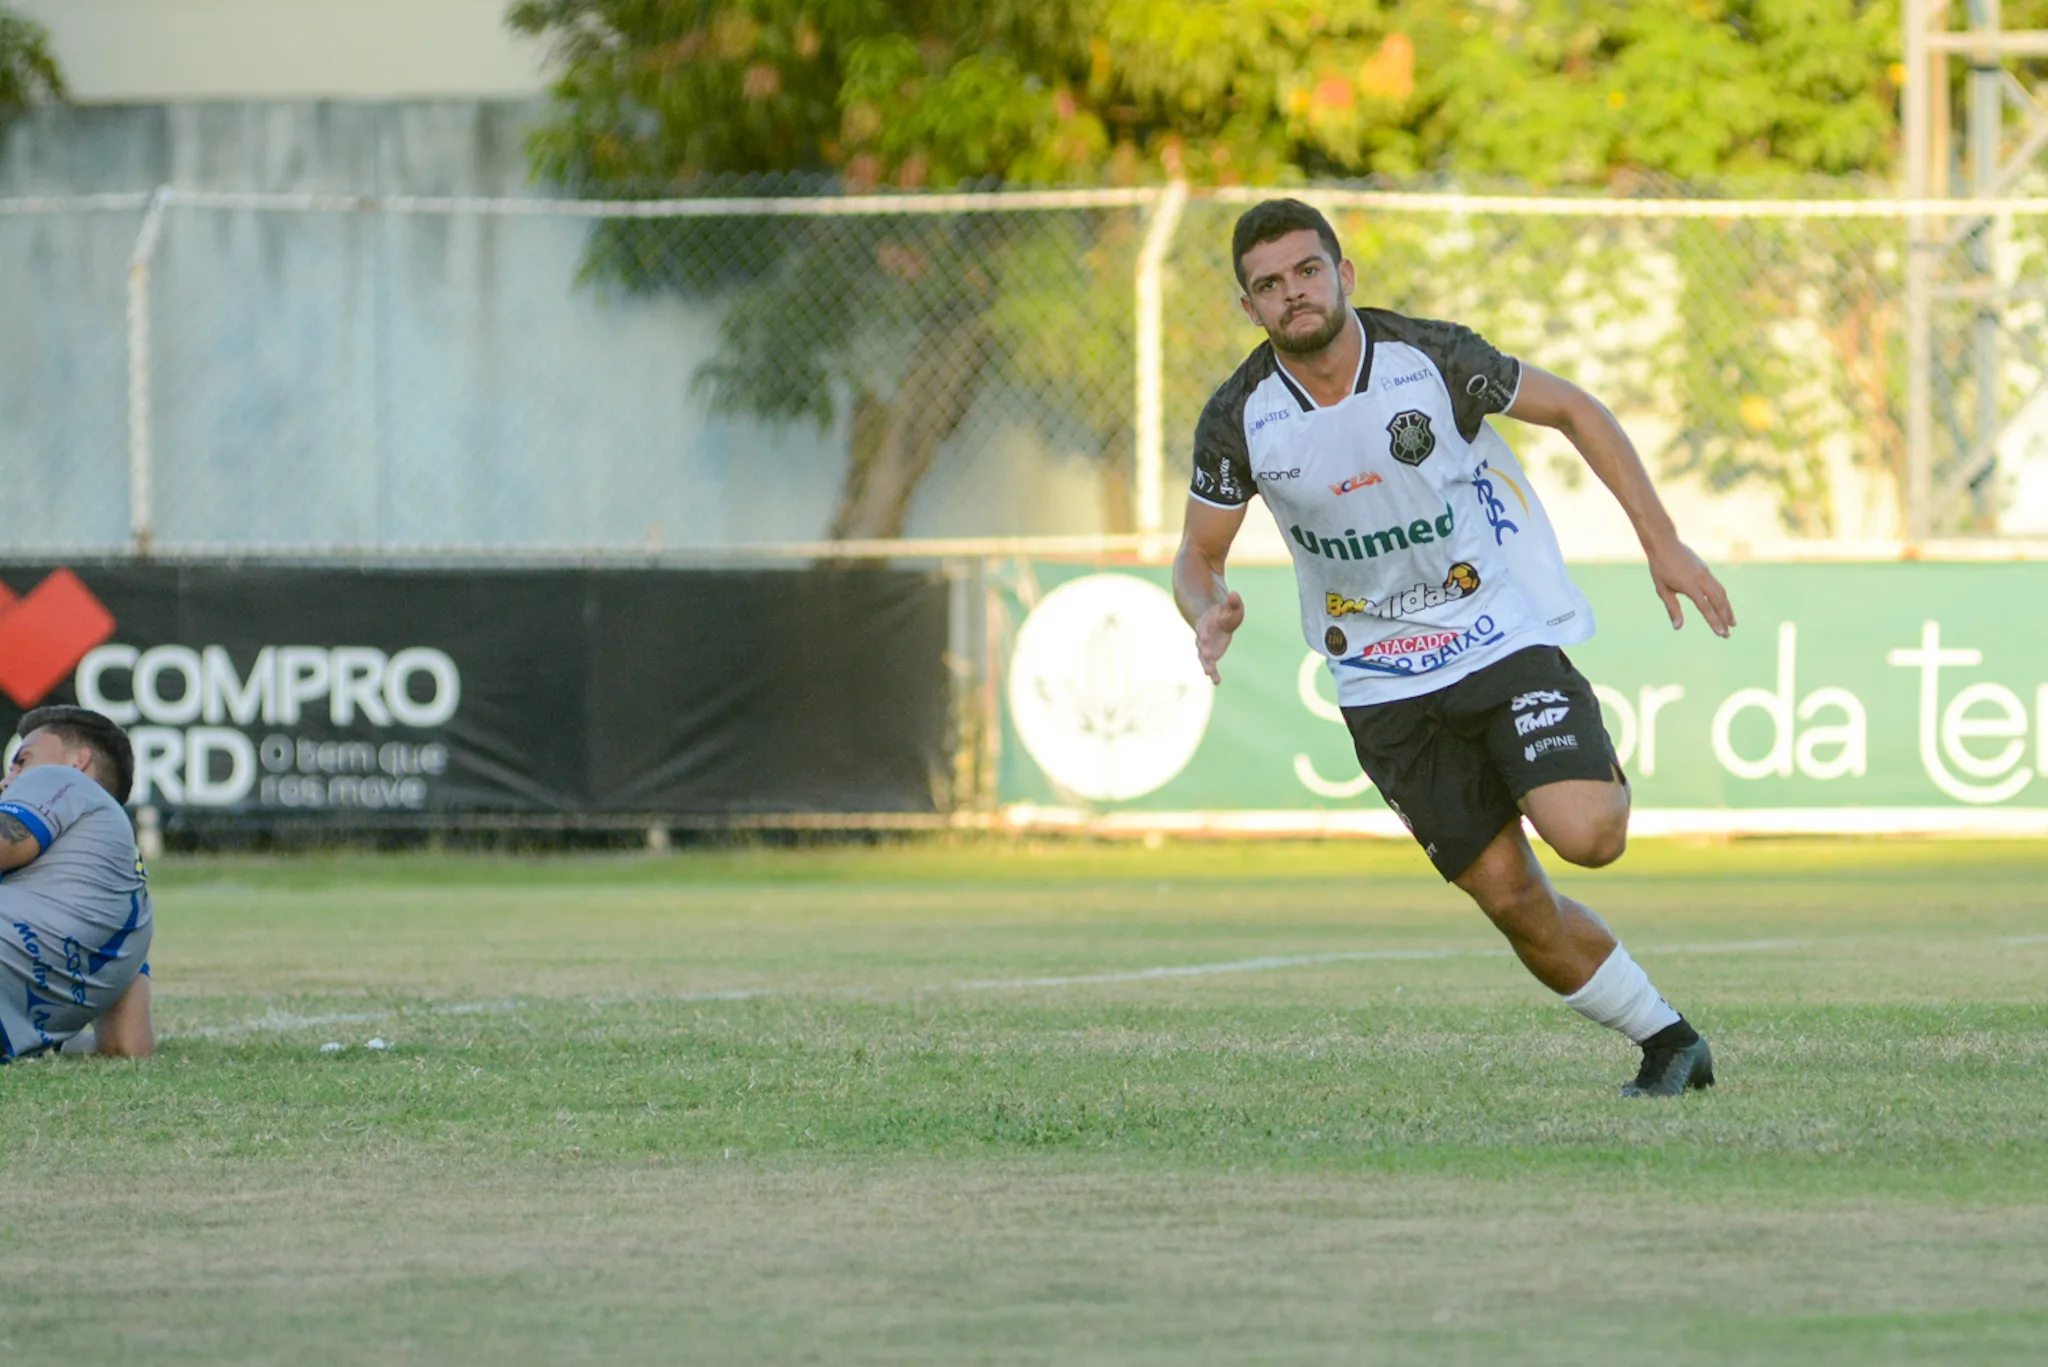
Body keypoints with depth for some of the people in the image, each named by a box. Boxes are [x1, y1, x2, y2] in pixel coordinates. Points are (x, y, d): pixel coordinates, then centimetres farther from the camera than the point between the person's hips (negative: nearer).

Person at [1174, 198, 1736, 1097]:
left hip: (1507, 634, -2)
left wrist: (1661, 542, -3)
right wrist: (1207, 613, -20)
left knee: (1584, 836, -23)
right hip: (1384, 683, 2)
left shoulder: (1431, 357, -14)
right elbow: (1198, 553, 5)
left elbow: (1573, 410, -1)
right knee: (1512, 900, -3)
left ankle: (1603, 776, 14)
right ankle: (1667, 1041, 14)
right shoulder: (1239, 419, -9)